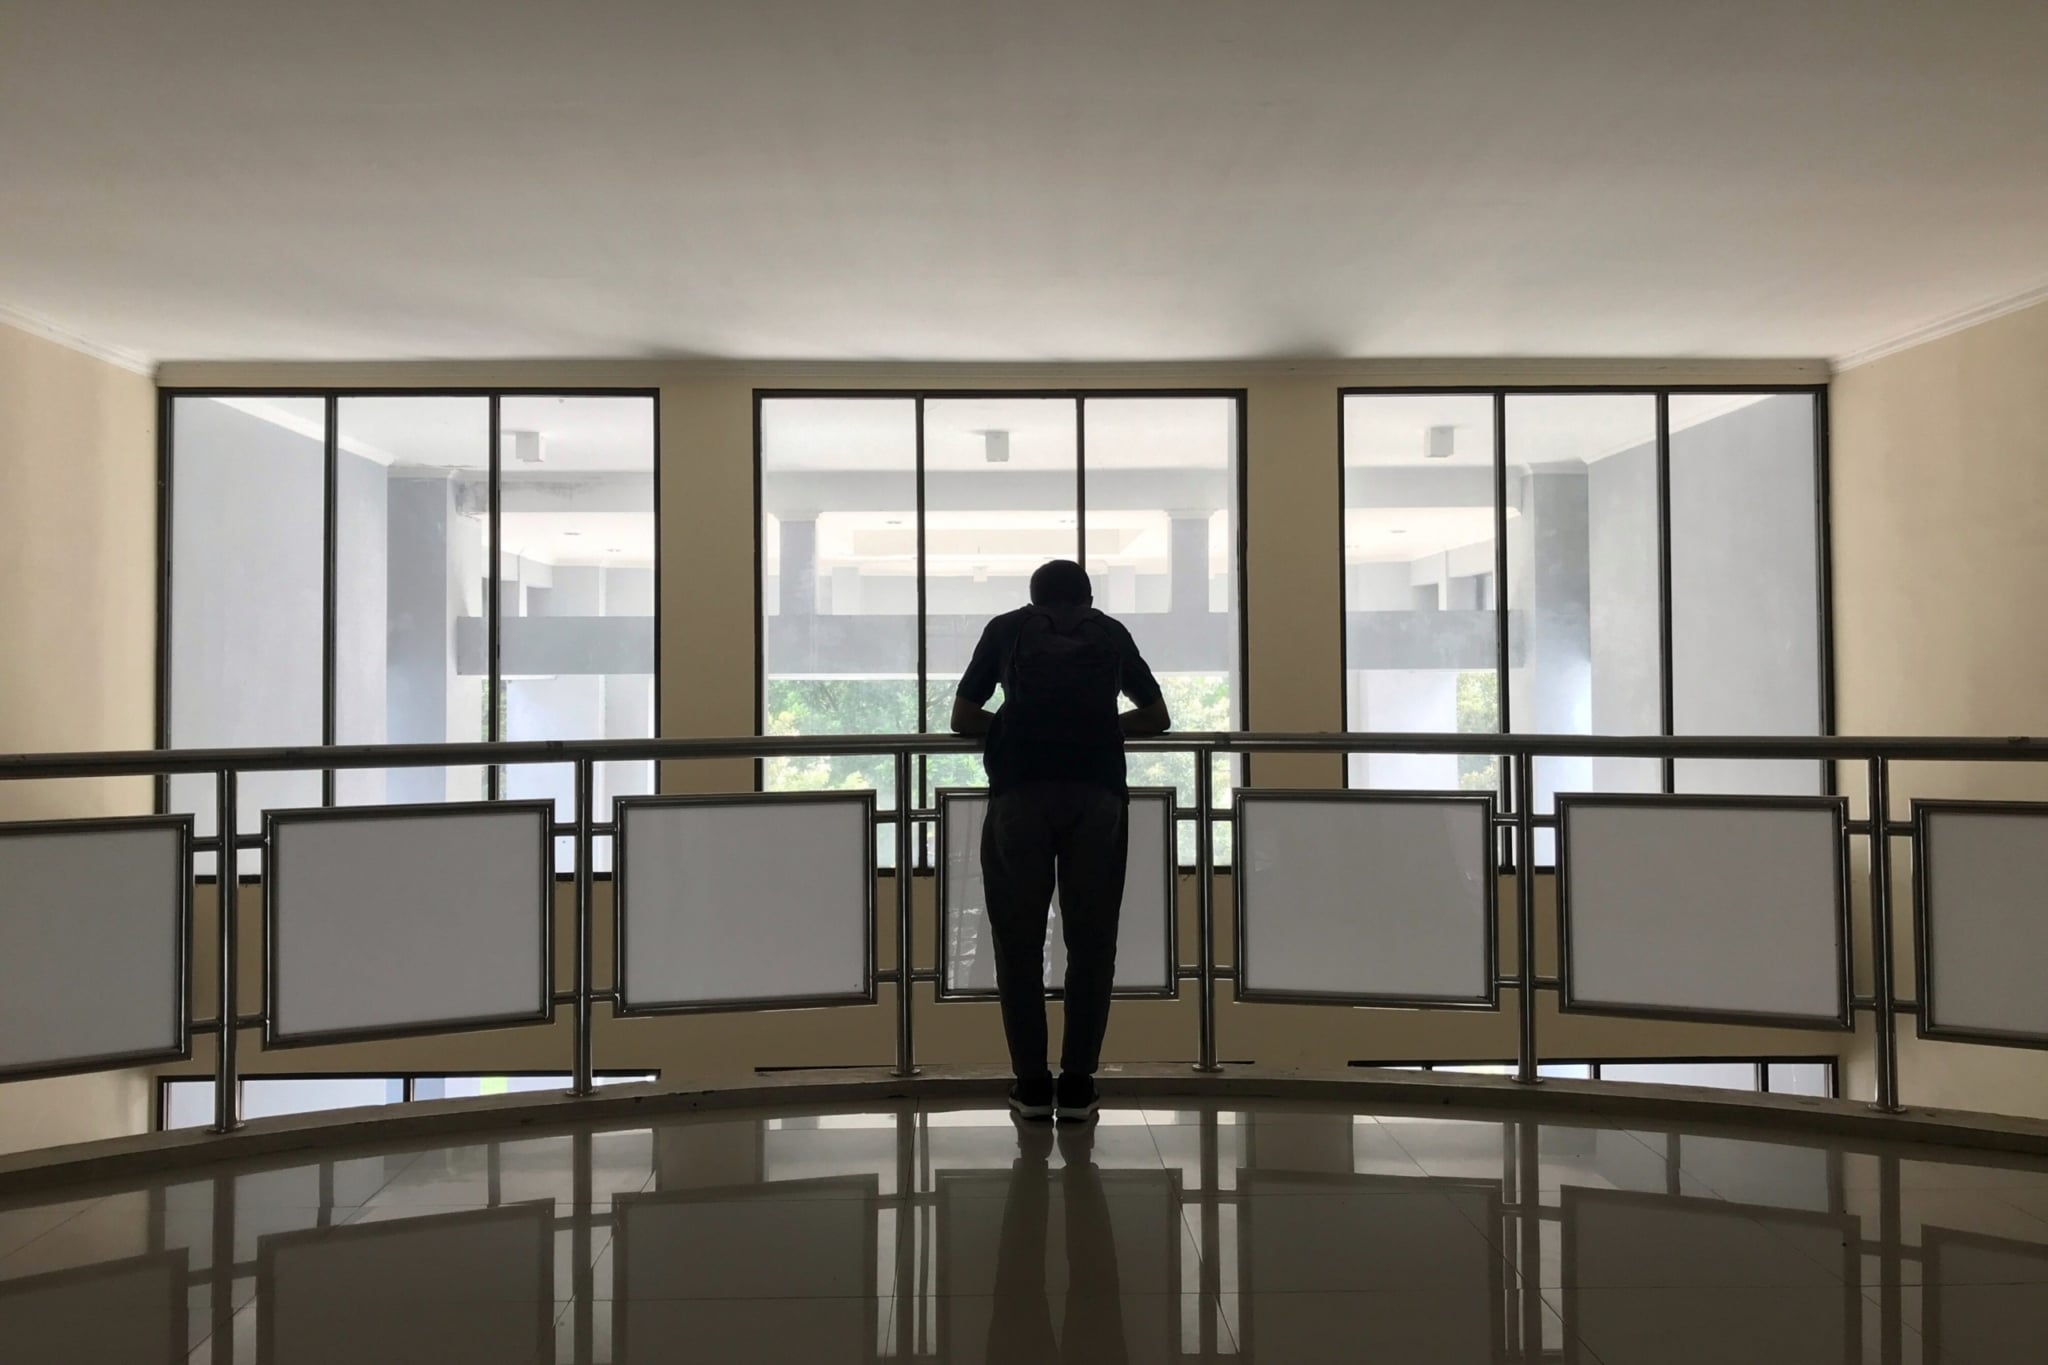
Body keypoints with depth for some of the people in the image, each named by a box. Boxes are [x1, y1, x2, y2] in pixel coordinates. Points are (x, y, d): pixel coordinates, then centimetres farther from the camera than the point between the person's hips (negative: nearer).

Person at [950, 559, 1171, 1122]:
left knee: (1019, 940, 9)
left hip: (1020, 790, 0)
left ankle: (1032, 1085, 12)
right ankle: (1077, 1086, 11)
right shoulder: (1111, 633, 24)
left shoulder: (1007, 628, 22)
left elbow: (963, 719, 25)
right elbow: (1157, 717, 31)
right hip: (1098, 791, 1)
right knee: (1091, 941, 9)